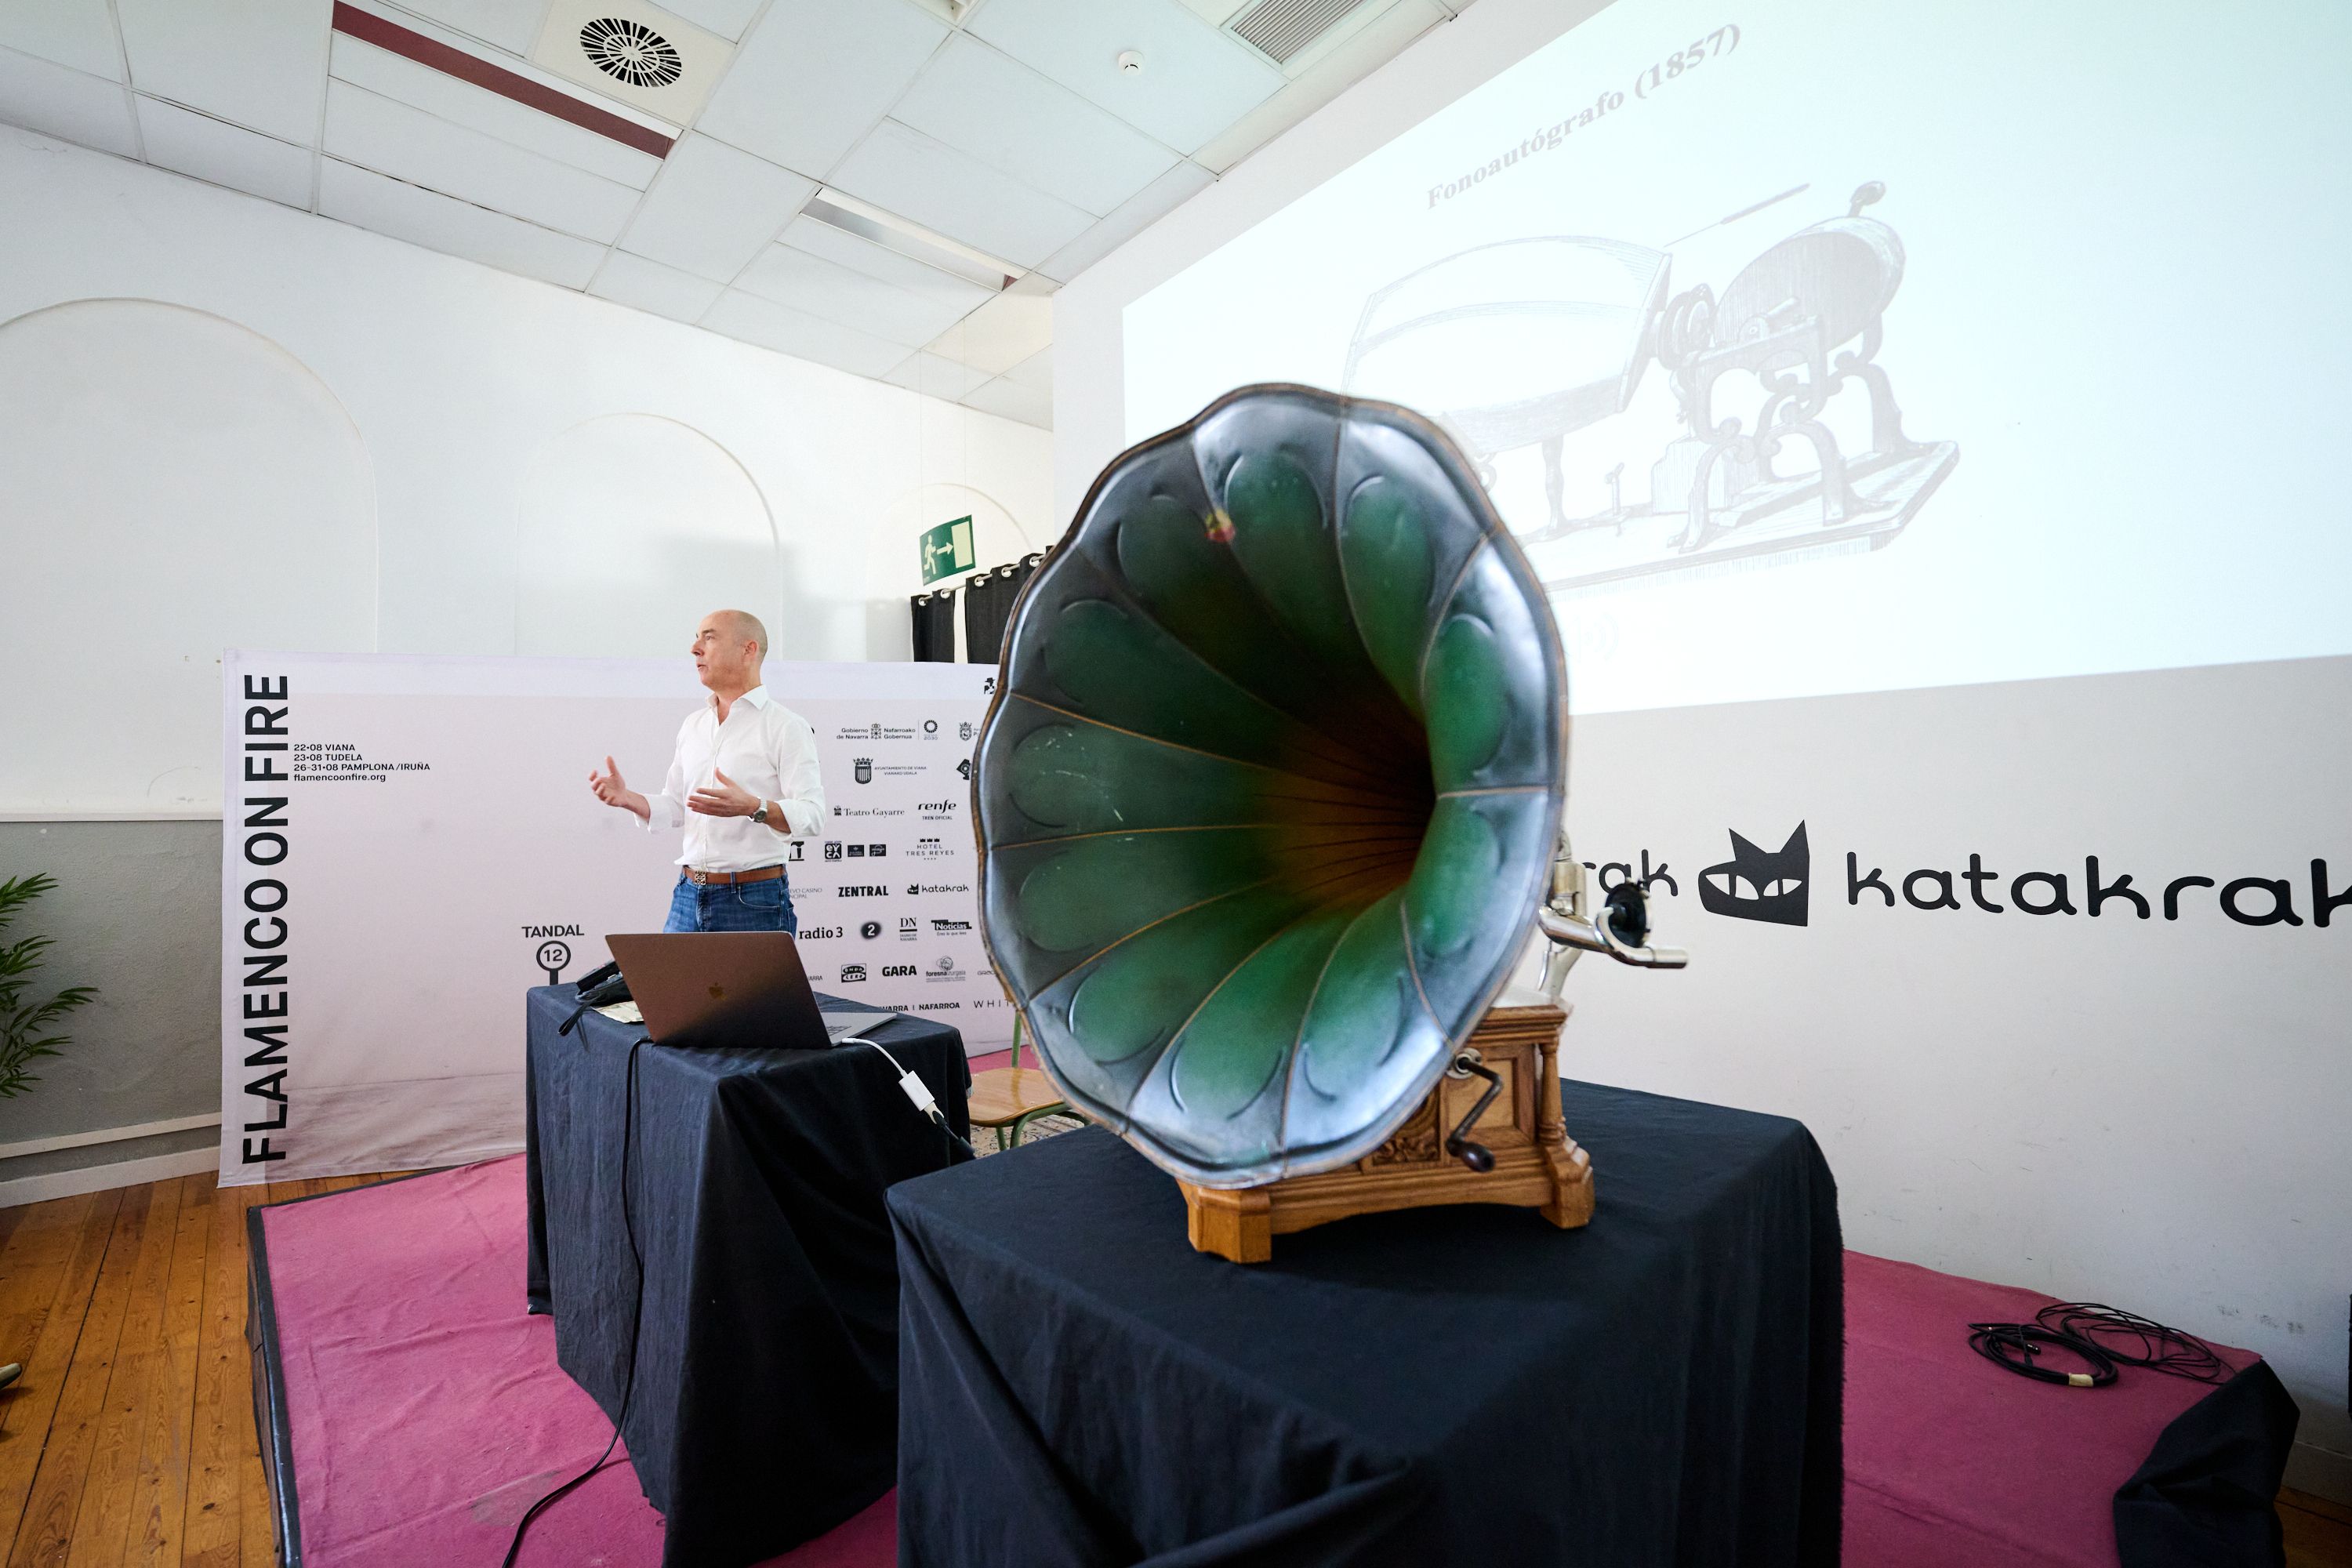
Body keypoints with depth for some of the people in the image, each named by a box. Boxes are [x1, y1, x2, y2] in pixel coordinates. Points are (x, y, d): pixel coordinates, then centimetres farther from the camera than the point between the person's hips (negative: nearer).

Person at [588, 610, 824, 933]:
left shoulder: (786, 726, -8)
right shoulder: (693, 724, 15)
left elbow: (813, 816, -17)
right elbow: (674, 807, 19)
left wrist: (753, 807, -32)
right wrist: (626, 798, 1)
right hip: (688, 895, 6)